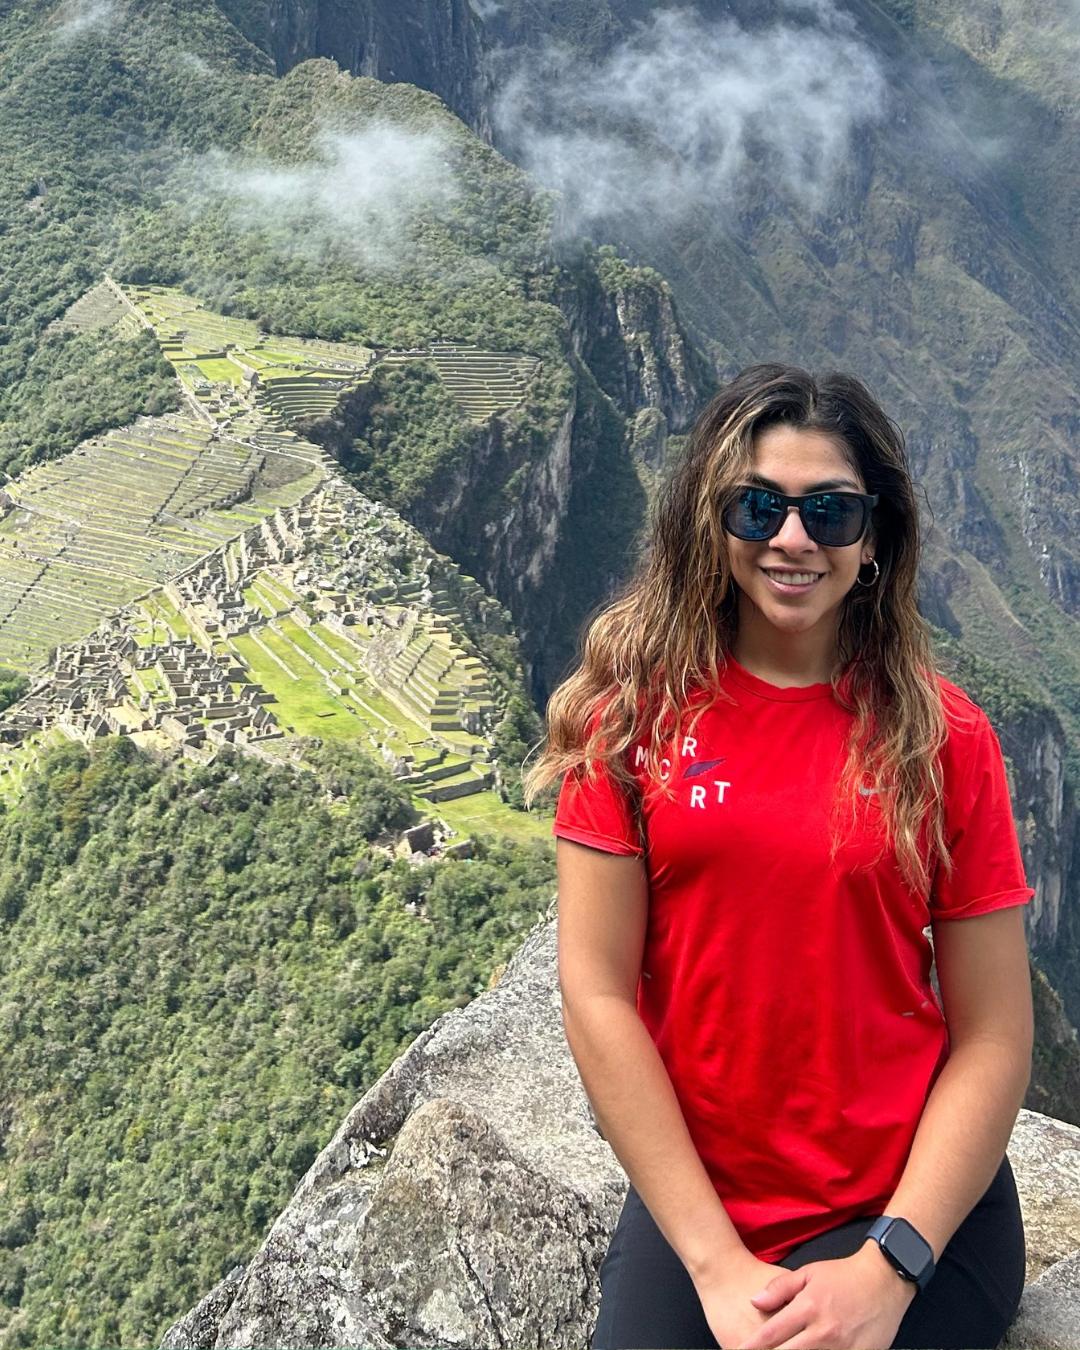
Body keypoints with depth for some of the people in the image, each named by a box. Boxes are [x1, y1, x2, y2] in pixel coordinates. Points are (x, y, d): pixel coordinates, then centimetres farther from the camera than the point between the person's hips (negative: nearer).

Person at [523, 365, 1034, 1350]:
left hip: (913, 1207, 0)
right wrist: (716, 1264, -11)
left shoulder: (942, 735, -5)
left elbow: (992, 1042, -4)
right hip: (695, 1208, 1)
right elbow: (597, 992, -8)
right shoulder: (636, 707, -5)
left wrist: (887, 1267, -13)